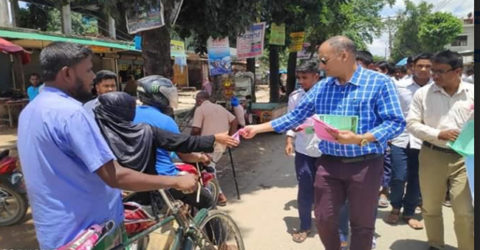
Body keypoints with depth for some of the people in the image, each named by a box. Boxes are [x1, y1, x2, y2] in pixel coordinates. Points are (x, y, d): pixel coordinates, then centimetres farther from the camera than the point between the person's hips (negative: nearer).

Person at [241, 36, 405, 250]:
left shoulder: (379, 82, -8)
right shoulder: (321, 87, 6)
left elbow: (395, 122, -13)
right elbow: (295, 116, 9)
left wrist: (360, 139, -27)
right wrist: (258, 128, 6)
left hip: (365, 165, -3)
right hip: (329, 163, 4)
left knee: (362, 224, 12)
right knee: (324, 220, 11)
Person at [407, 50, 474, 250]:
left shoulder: (472, 93, -1)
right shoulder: (423, 93, -3)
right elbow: (411, 123, -4)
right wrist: (438, 134, -15)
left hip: (464, 157, 0)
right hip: (432, 156, 1)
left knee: (465, 211, -2)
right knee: (430, 208, 13)